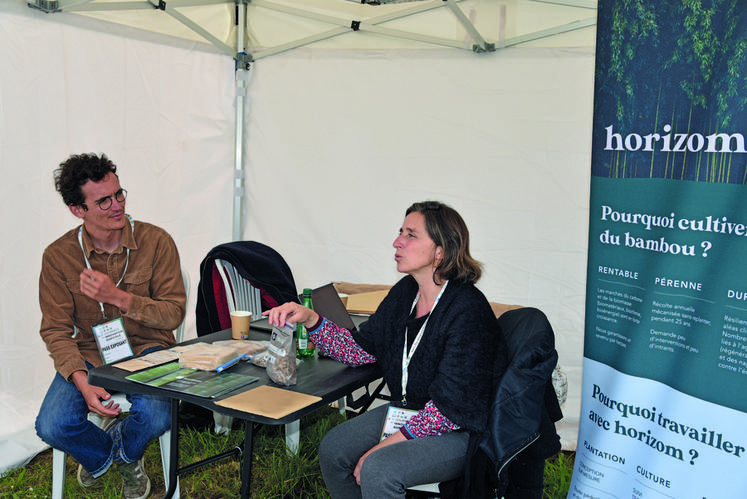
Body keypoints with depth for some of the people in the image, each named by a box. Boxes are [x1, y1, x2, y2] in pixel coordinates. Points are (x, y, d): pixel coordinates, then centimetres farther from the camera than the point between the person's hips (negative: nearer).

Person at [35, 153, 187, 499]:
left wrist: (118, 296, -24)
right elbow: (56, 330, -4)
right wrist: (82, 382, -21)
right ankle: (103, 455, 18)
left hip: (147, 350, -1)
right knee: (52, 428, -21)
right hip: (89, 355, 1)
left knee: (155, 419, -27)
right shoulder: (58, 256, -7)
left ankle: (126, 452, 16)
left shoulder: (156, 241, -10)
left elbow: (173, 313, -9)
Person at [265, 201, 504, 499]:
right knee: (332, 449, -2)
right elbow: (361, 348, 6)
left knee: (378, 470, -26)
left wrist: (386, 444, -22)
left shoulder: (468, 310, -25)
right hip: (405, 412, 8)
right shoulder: (406, 291, 1)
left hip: (458, 432, -8)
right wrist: (310, 319, -8)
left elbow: (450, 406, -24)